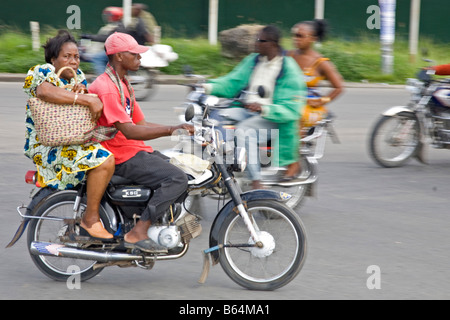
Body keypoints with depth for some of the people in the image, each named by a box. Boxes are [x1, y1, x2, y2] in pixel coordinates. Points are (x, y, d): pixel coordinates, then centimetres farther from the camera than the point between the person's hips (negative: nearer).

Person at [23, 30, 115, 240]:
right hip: (47, 146, -9)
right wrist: (88, 100, -35)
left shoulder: (77, 75, 18)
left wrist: (82, 89, -8)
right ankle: (90, 220, -21)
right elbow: (44, 91, -32)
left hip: (76, 141, 10)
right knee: (103, 159, -29)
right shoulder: (43, 72, -7)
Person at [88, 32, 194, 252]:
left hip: (136, 151, 11)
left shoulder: (124, 84, 18)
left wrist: (178, 129, 5)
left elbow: (141, 124, 17)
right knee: (177, 179, -23)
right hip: (122, 156, -11)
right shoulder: (106, 88, -17)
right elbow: (129, 131, -26)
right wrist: (169, 130, -31)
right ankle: (137, 233, -24)